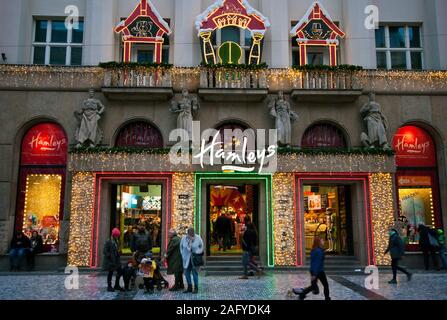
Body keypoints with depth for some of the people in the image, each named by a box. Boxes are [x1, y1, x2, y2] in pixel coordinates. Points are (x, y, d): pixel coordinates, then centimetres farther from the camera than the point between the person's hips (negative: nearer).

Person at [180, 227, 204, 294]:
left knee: (194, 272, -2)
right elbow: (181, 247, 9)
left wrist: (198, 253, -6)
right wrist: (183, 255, 5)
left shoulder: (198, 238, -11)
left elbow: (201, 246, 4)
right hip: (187, 259, 3)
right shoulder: (184, 238, -6)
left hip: (195, 258, -3)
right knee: (187, 272, 7)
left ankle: (196, 288, 8)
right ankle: (189, 288, 19)